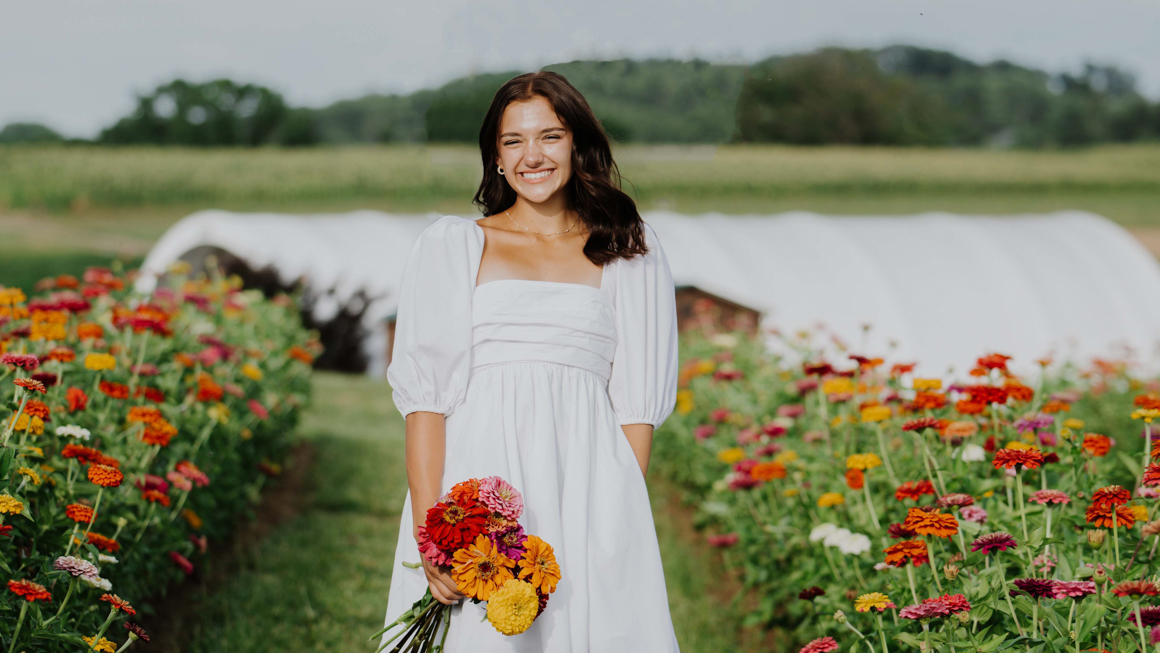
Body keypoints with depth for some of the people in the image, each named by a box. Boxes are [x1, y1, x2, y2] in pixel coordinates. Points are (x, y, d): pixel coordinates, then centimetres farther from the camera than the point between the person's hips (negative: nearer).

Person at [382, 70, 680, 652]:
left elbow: (638, 402, 8)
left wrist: (623, 523, -5)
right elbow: (423, 392, 3)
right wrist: (428, 528, -9)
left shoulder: (630, 257, 14)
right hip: (476, 480, 0)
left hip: (586, 491, 1)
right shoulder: (451, 247, 12)